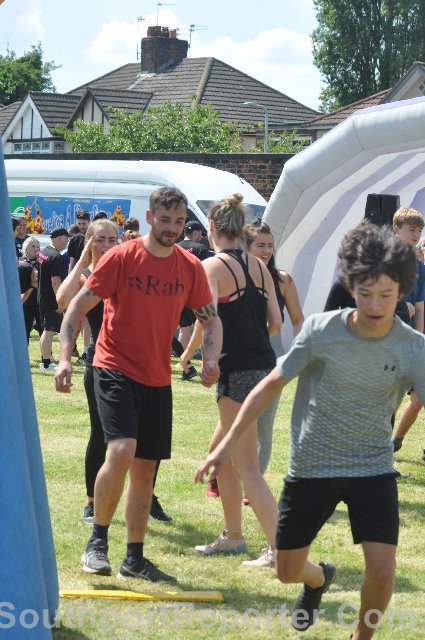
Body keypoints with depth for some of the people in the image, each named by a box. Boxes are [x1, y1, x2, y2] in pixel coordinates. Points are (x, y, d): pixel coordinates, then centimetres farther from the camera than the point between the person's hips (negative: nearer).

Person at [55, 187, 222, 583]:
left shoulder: (190, 267, 3)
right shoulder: (121, 257, -9)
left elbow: (210, 319, 12)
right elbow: (78, 306, -7)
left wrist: (211, 357, -7)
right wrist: (65, 356, -18)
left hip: (157, 379, 5)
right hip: (114, 370, -5)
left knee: (145, 468, 9)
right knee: (121, 451, -23)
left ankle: (134, 558, 20)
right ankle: (97, 541, -5)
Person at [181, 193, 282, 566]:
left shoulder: (212, 266, -8)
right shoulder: (259, 267, 11)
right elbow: (275, 322, 10)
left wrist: (189, 352, -5)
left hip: (237, 369, -8)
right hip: (264, 364, 8)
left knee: (246, 467, -5)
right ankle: (233, 536, 27)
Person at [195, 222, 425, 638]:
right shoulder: (320, 331, -14)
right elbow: (271, 385, -5)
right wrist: (228, 443, -6)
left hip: (372, 469, -1)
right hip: (310, 468, 1)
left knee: (381, 569, -17)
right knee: (288, 571, 9)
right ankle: (319, 577, 48)